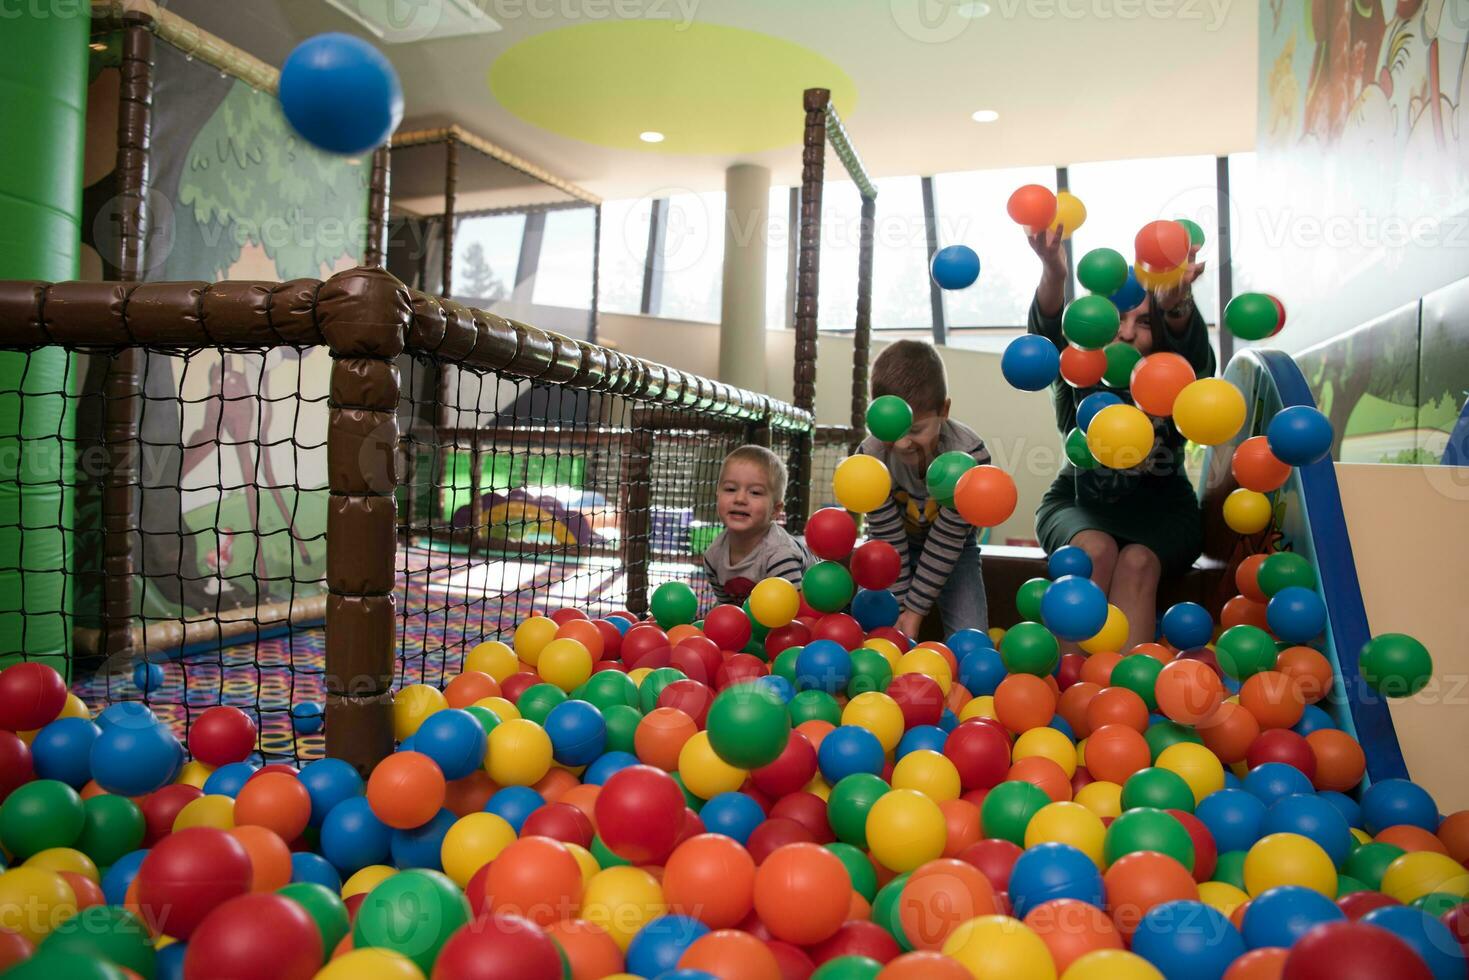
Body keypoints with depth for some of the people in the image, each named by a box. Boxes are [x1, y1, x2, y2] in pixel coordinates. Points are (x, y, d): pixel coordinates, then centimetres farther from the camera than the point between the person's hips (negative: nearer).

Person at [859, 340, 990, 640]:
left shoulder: (970, 455, -32)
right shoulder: (871, 456, -27)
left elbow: (947, 539, -25)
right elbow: (888, 539, -20)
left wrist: (915, 609, -21)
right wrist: (898, 609, -19)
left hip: (952, 548, -1)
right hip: (897, 547, 1)